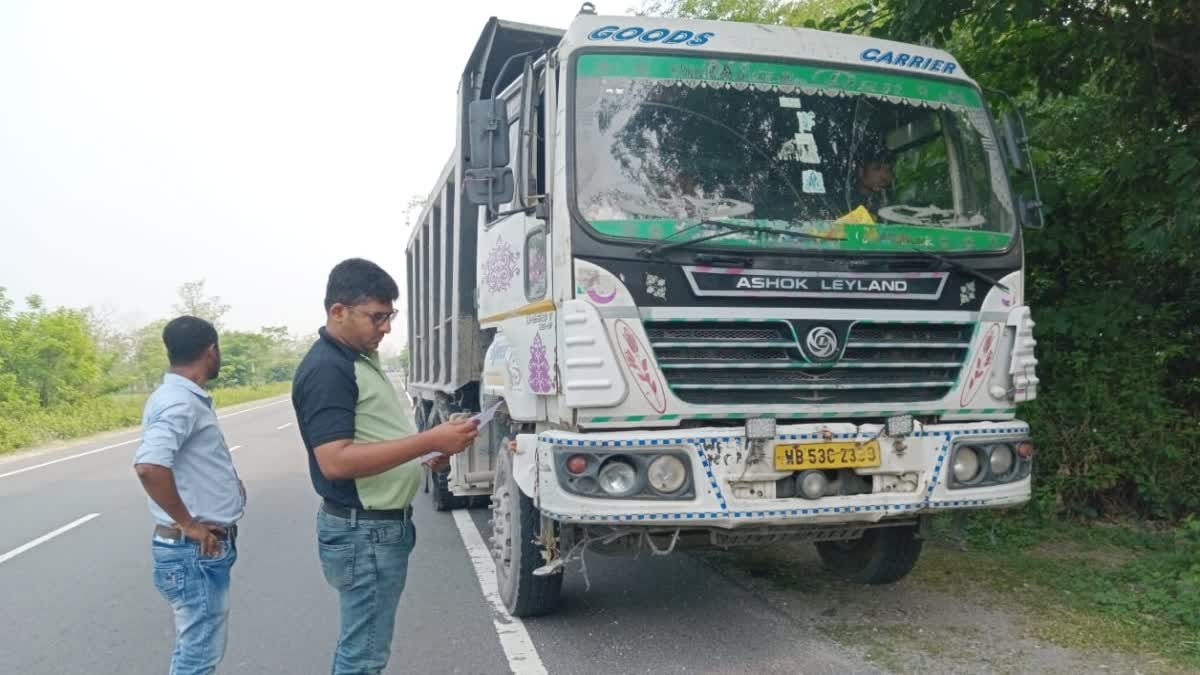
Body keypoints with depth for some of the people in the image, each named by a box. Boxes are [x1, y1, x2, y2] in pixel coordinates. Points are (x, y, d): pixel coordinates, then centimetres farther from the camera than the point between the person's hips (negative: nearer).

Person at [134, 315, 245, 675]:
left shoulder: (184, 397, 11)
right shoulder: (180, 402, -19)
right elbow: (149, 466, -34)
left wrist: (224, 480, 11)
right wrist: (187, 524, -24)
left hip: (204, 548, 10)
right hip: (196, 550, -10)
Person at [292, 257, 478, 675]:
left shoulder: (361, 359, 13)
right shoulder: (326, 370, -19)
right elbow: (336, 461, -28)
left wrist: (436, 451, 6)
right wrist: (430, 442, -28)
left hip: (382, 526, 10)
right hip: (363, 532, -10)